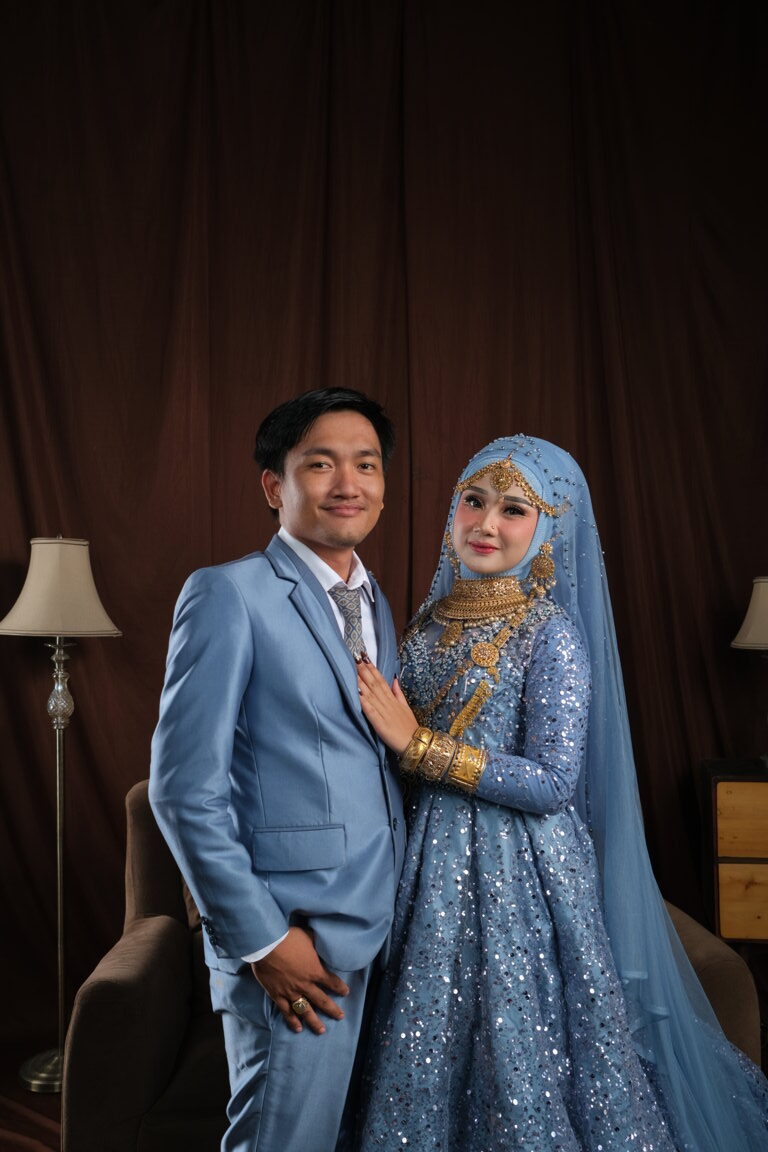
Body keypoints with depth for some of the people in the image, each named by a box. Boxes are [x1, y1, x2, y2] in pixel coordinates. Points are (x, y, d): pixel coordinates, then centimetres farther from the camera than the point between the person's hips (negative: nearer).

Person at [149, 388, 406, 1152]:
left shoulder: (373, 602, 13)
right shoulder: (229, 595, -10)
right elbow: (185, 788, -13)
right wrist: (260, 938, -14)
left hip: (388, 934, 7)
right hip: (294, 946, -7)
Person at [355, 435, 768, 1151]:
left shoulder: (552, 635, -13)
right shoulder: (434, 619, 6)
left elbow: (552, 782, -19)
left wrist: (419, 745, -19)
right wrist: (388, 728, -3)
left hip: (519, 868, -6)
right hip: (435, 855, 6)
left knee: (520, 1043, 5)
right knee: (430, 1046, 15)